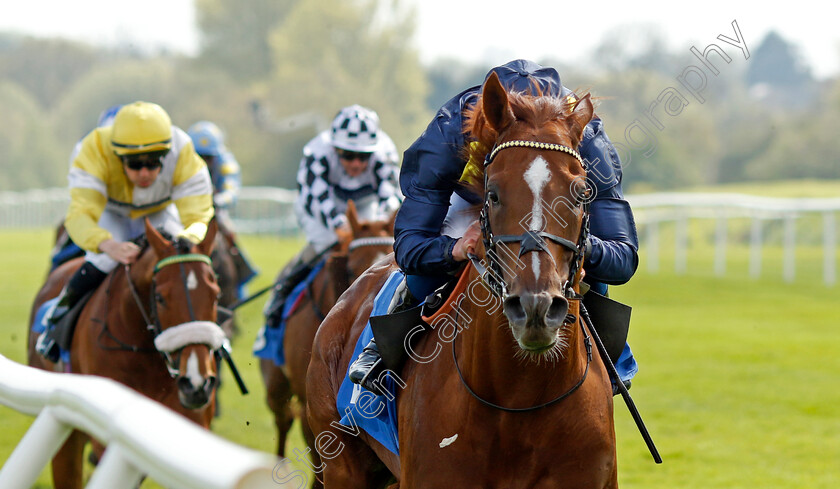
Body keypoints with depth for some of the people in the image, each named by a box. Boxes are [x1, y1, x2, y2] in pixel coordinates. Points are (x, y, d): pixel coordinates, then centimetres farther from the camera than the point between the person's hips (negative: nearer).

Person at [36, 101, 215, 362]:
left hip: (160, 213, 2)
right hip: (109, 213, -2)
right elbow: (80, 214, -49)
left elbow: (198, 217, -39)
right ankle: (58, 317, 0)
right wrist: (109, 245, -70)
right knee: (103, 262, -27)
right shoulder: (95, 151, -42)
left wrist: (186, 239, -64)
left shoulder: (183, 154, -37)